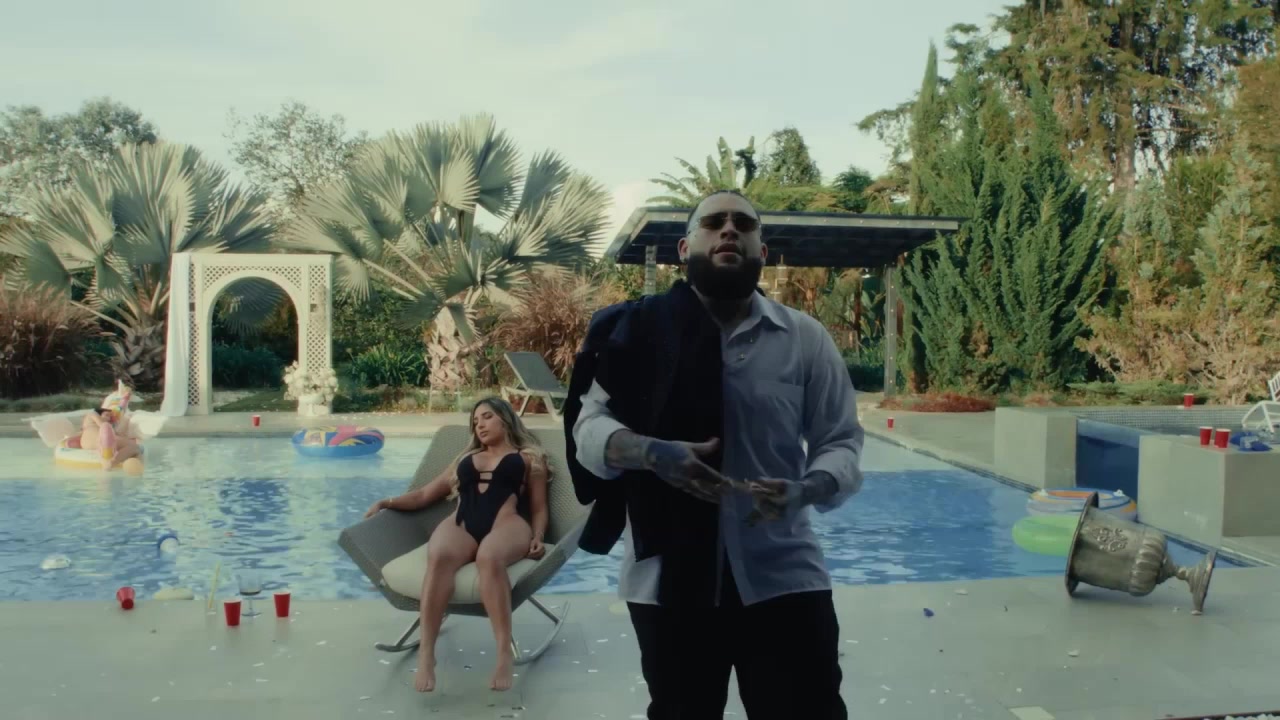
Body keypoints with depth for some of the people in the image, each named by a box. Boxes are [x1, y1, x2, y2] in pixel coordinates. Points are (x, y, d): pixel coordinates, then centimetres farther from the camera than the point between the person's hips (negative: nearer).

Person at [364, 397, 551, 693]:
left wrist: (537, 538, -3)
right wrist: (387, 502, 21)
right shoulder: (465, 459, 37)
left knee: (489, 557, -41)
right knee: (439, 556, -36)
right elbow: (424, 495, 35)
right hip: (462, 524, 3)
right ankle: (426, 653, -38)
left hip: (507, 524, -3)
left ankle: (504, 654, -42)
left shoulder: (530, 457, 26)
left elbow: (539, 508, 16)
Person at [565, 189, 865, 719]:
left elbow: (841, 442, 4)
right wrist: (651, 453, -24)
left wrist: (806, 491, -18)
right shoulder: (640, 330, -2)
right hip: (667, 577, 0)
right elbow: (589, 426, -3)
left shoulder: (806, 338, 1)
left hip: (783, 577, 0)